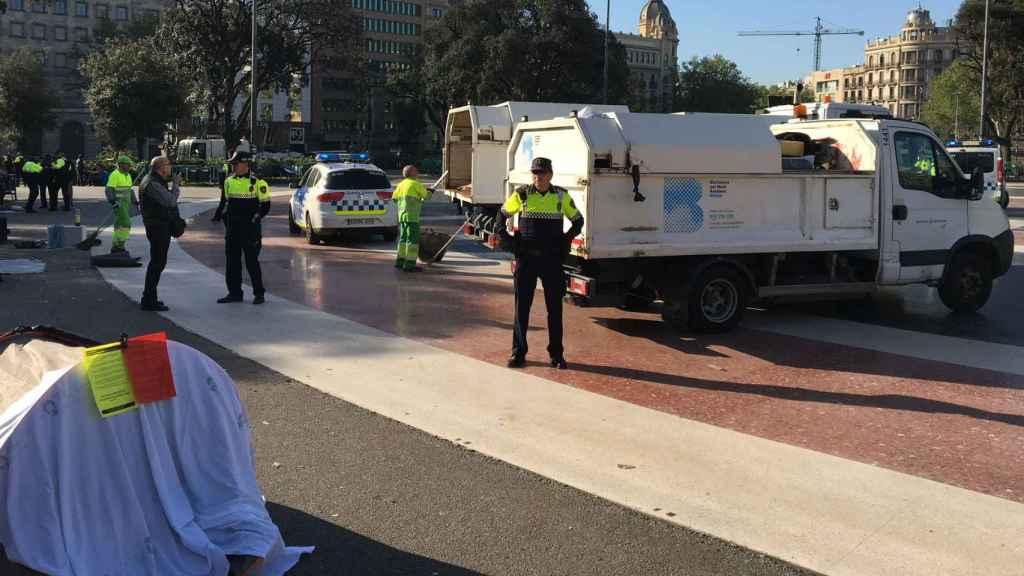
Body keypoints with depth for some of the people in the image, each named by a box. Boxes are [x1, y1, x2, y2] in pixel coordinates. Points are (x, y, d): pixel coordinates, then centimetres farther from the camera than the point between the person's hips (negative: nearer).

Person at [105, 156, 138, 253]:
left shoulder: (128, 175, 15)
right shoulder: (115, 175, -12)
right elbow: (109, 190, -17)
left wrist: (135, 201, 18)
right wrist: (113, 201, -27)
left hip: (126, 203, 9)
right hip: (118, 203, -9)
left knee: (120, 224, 10)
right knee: (126, 224, -15)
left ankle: (115, 247, 15)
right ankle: (119, 245, -11)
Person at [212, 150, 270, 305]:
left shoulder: (257, 182, -7)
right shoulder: (229, 182, 11)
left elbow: (265, 205, -4)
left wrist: (256, 217, -12)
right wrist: (218, 216, 10)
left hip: (250, 228, -6)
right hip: (232, 228, 6)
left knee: (252, 261, -2)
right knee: (232, 261, 8)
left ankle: (259, 293, 8)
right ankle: (234, 293, 17)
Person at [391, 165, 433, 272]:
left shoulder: (401, 184, 13)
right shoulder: (415, 184, -9)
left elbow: (394, 198, 18)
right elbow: (426, 195, 0)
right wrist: (430, 192, 22)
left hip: (402, 215, 8)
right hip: (411, 216, -8)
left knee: (403, 238, 15)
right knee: (413, 239, -6)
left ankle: (400, 261, 19)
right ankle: (410, 264, -8)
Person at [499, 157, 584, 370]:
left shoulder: (561, 196, 3)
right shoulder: (522, 194, 2)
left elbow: (578, 220, 15)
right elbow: (503, 215, 15)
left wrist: (566, 239, -1)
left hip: (552, 259, 0)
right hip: (526, 258, 0)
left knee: (555, 308, 5)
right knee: (522, 306, 3)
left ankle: (556, 354, 13)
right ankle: (518, 353, 11)